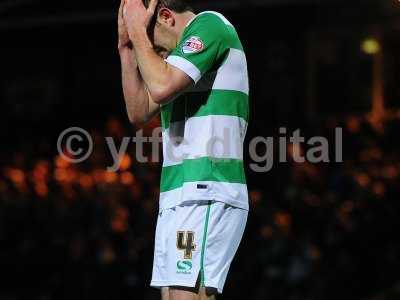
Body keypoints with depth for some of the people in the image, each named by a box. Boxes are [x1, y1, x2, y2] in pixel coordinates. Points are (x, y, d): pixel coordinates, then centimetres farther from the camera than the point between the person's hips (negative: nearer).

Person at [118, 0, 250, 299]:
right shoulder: (180, 50, 24)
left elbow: (162, 88, -17)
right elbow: (139, 112, 22)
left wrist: (138, 31, -4)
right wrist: (127, 47, 16)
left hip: (205, 195, -10)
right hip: (178, 199, 10)